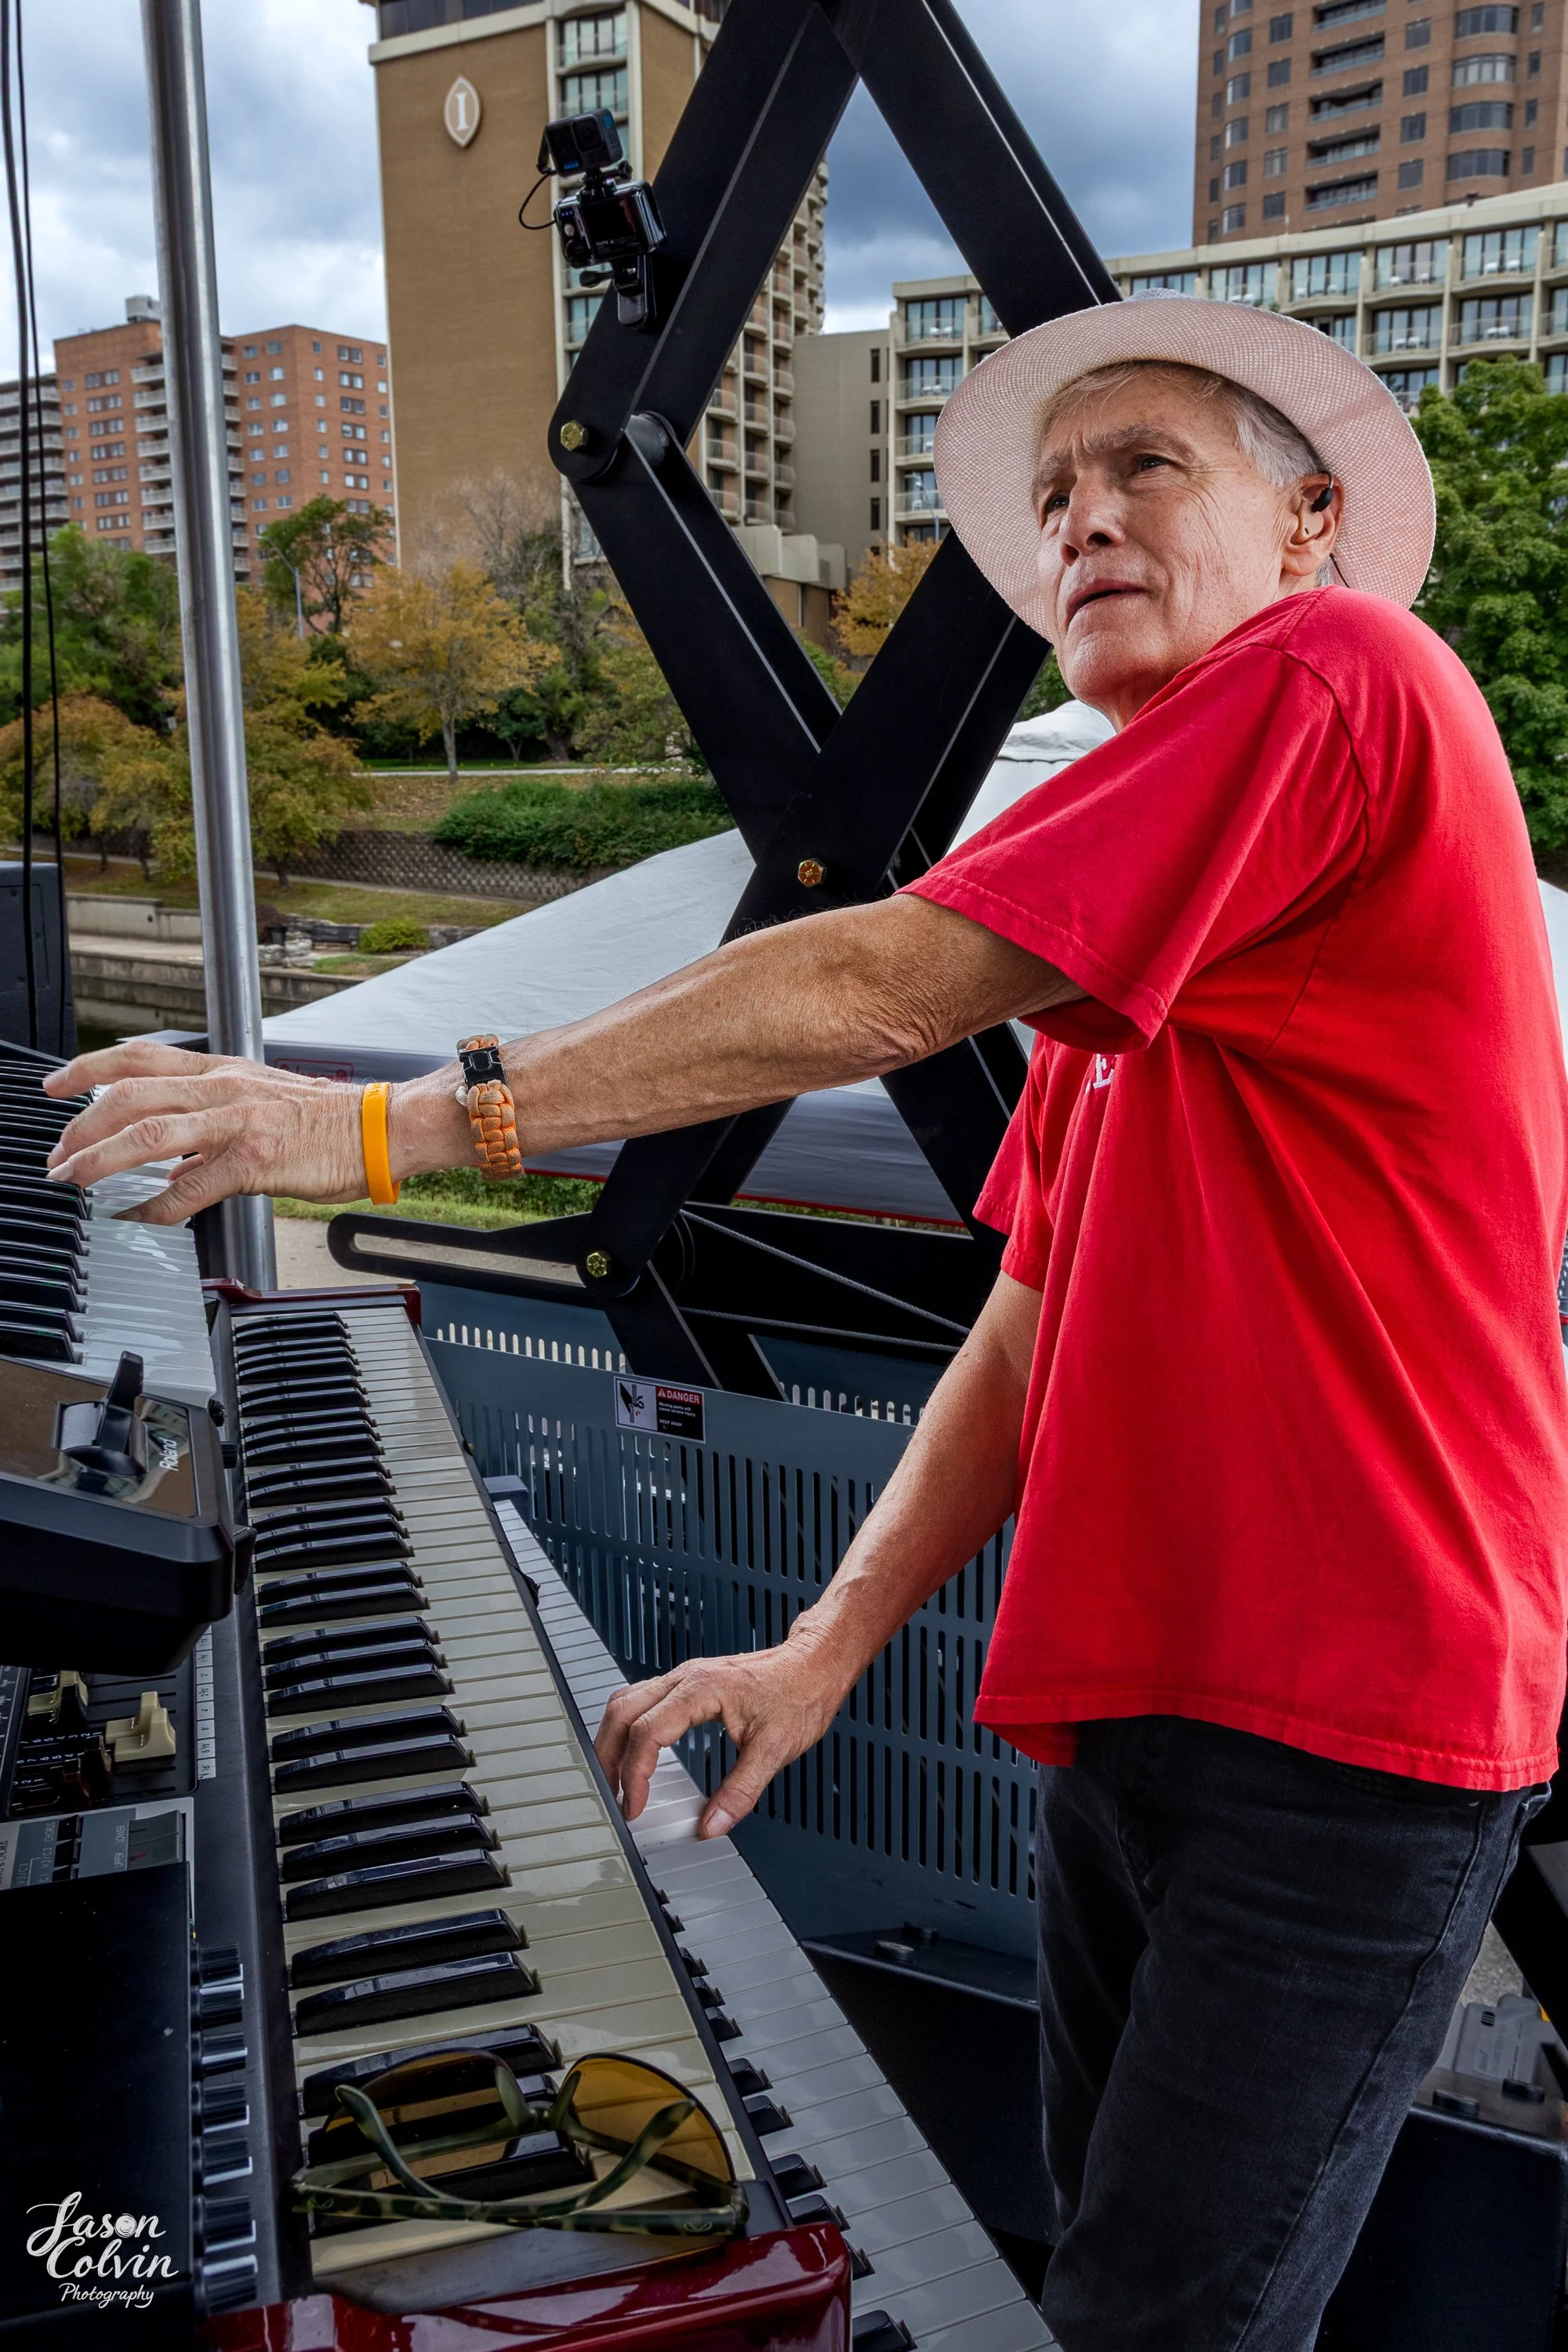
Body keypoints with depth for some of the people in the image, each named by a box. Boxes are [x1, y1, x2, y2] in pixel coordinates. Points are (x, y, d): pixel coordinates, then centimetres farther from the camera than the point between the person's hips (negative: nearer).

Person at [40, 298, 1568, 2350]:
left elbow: (875, 990, -19)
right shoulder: (1122, 953, 17)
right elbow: (1032, 1337, 13)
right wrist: (825, 1651, 6)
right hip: (1131, 1702, 8)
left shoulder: (1340, 672, -11)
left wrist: (395, 1125, -15)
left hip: (1346, 1715, -8)